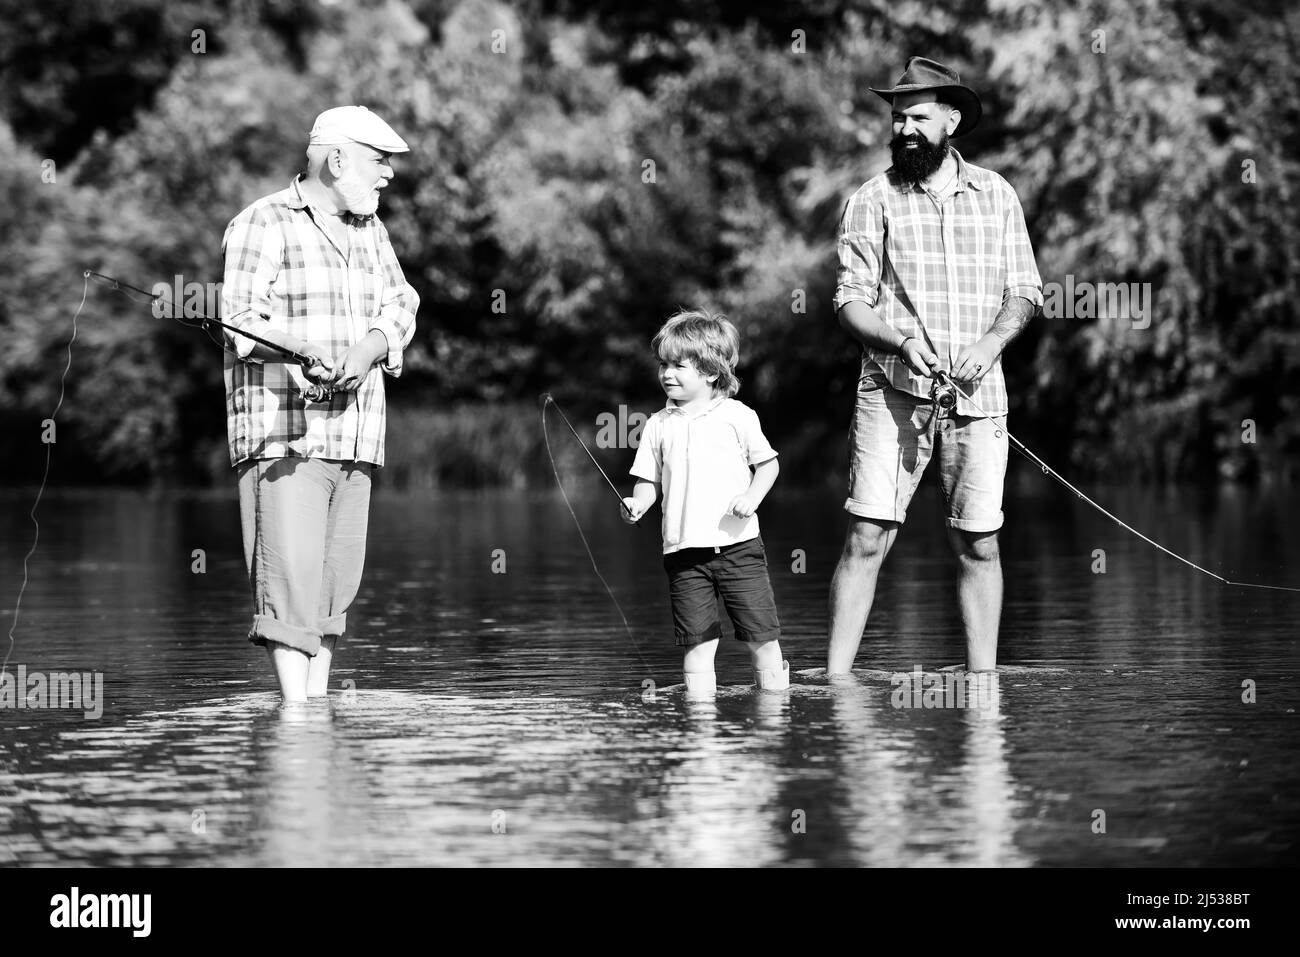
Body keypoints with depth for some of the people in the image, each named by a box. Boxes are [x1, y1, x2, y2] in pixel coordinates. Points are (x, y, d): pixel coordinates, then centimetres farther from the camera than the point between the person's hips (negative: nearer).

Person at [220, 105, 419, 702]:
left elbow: (399, 306, 9)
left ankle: (319, 704, 12)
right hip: (283, 434, -7)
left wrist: (365, 352, -12)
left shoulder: (369, 230, 18)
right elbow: (243, 319, -14)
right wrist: (306, 354, -31)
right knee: (290, 577, -12)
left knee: (336, 583, 7)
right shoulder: (263, 224, -5)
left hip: (354, 438, 7)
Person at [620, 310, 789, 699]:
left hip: (737, 542, -2)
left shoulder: (736, 416, 1)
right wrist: (638, 504, -7)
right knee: (697, 640, 1)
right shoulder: (658, 425, 9)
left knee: (761, 633, -1)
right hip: (684, 550, 2)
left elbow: (767, 463, 6)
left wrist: (751, 497, -10)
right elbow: (649, 480, 13)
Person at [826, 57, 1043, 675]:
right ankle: (835, 682, -6)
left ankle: (983, 684, 12)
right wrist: (902, 340, -19)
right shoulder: (873, 200, 3)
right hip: (893, 392, -2)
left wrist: (991, 341, -8)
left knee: (978, 546, 4)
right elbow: (850, 300, -1)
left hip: (977, 393, 2)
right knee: (867, 537, -8)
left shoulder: (996, 196, 11)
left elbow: (1025, 291, 11)